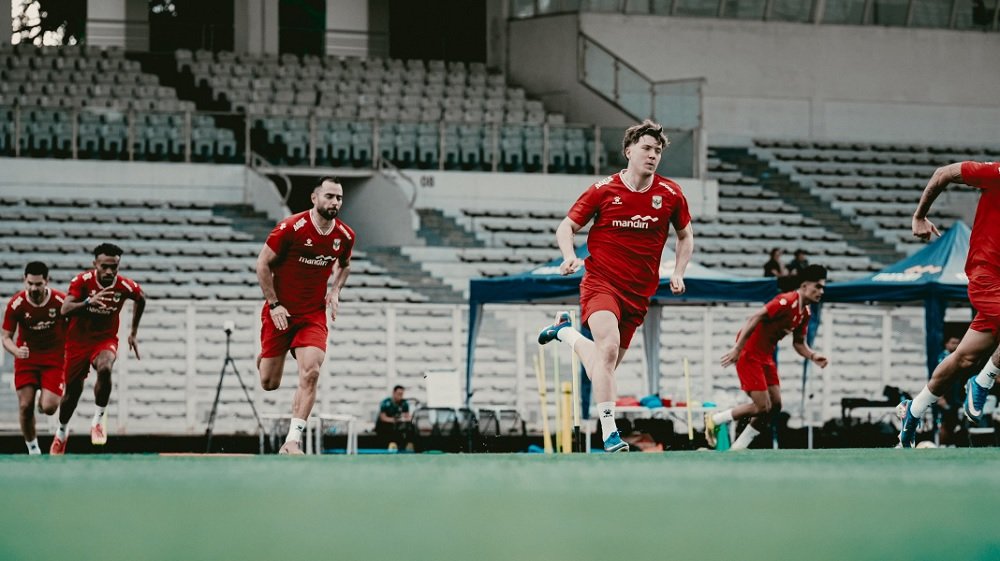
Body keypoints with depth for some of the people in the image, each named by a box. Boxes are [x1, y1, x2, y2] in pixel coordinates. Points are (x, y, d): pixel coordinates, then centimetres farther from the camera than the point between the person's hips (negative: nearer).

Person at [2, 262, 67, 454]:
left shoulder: (61, 301, -16)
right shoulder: (16, 304, -15)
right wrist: (16, 351, -30)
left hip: (54, 359, -1)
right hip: (27, 357, 1)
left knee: (48, 408, -15)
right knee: (25, 406, -6)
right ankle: (32, 448, 14)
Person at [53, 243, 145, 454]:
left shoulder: (125, 286, -15)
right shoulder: (82, 281, -21)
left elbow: (141, 299, 10)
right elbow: (65, 310, -33)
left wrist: (133, 333, 14)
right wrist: (89, 302, -51)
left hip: (106, 340, 0)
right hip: (78, 340, 0)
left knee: (104, 368, -34)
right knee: (73, 391, 10)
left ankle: (98, 418, -16)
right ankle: (62, 431, 38)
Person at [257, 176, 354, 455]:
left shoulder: (345, 236, -1)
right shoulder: (291, 228, -16)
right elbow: (263, 264, -9)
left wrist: (335, 291, 3)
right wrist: (274, 305, -13)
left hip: (314, 315, 2)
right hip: (280, 313, -2)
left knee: (310, 373, -19)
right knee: (269, 383, 3)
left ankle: (292, 442, -18)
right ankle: (265, 357, 43)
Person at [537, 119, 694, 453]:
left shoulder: (670, 195, 2)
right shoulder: (602, 191, -5)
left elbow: (685, 236, 18)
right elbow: (566, 227, 3)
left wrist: (678, 274, 4)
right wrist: (569, 256, -17)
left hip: (638, 293, 4)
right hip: (601, 283, -4)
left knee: (607, 363, 8)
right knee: (609, 346, -28)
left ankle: (566, 332, 39)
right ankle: (609, 432, -27)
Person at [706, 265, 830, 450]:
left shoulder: (805, 313, 8)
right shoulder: (786, 301, -21)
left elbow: (799, 343, 17)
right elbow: (754, 318, -26)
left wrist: (813, 356, -4)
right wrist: (737, 348, -29)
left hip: (766, 357, 9)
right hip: (750, 355, -9)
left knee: (775, 406, 4)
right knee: (762, 407, -12)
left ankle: (738, 448, 13)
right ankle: (714, 420, 6)